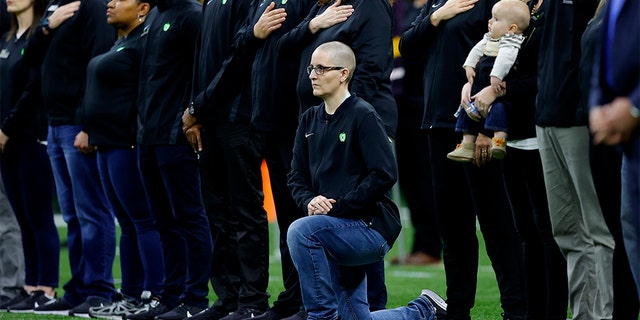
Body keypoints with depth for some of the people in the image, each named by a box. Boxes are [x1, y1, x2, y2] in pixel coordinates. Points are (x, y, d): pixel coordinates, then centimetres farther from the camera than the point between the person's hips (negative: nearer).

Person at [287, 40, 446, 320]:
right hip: (339, 233, 8)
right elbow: (297, 177, 11)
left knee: (301, 231, -32)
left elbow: (384, 175, -20)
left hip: (372, 228, -8)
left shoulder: (362, 116, -11)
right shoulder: (310, 120, 11)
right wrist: (309, 201, -11)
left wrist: (338, 207, -21)